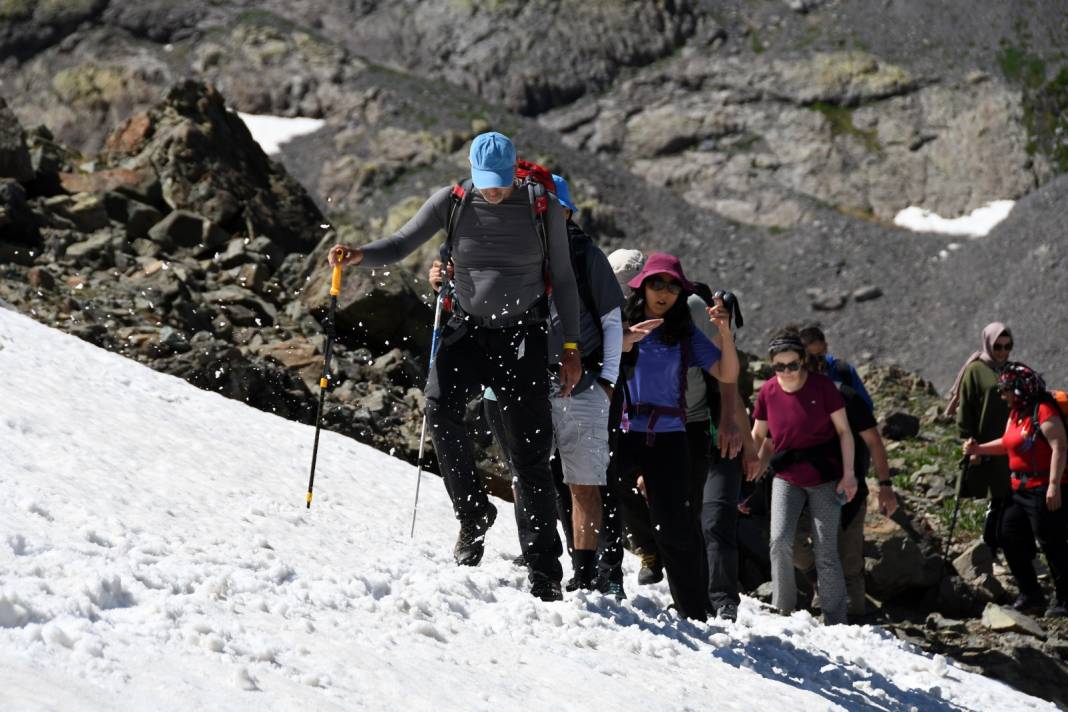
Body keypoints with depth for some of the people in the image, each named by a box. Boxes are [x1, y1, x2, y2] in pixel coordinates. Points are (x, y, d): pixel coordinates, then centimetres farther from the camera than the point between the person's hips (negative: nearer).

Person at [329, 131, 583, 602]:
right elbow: (399, 246, 1)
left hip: (522, 338, -1)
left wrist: (571, 347, 1)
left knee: (530, 454, -3)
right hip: (467, 330, 1)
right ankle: (473, 514, -11)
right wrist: (359, 255, -21)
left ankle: (545, 571, 2)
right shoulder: (451, 202, -2)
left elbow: (562, 279, 4)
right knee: (440, 407, -28)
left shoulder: (543, 209, -4)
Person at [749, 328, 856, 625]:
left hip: (825, 479, -2)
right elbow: (759, 436, 7)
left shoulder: (822, 386, -12)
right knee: (780, 541, -16)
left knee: (826, 551, -2)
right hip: (787, 478, 2)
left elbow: (843, 430, -6)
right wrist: (754, 466, -9)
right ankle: (782, 610, -4)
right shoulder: (768, 392, -6)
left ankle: (836, 620, 7)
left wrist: (848, 474, -9)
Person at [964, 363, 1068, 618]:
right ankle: (1031, 596, 21)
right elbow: (1009, 444, 26)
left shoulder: (1043, 411, -16)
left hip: (1045, 491, -10)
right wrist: (979, 449, 11)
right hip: (1020, 490, 10)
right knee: (1010, 539, 12)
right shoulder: (1016, 413, 13)